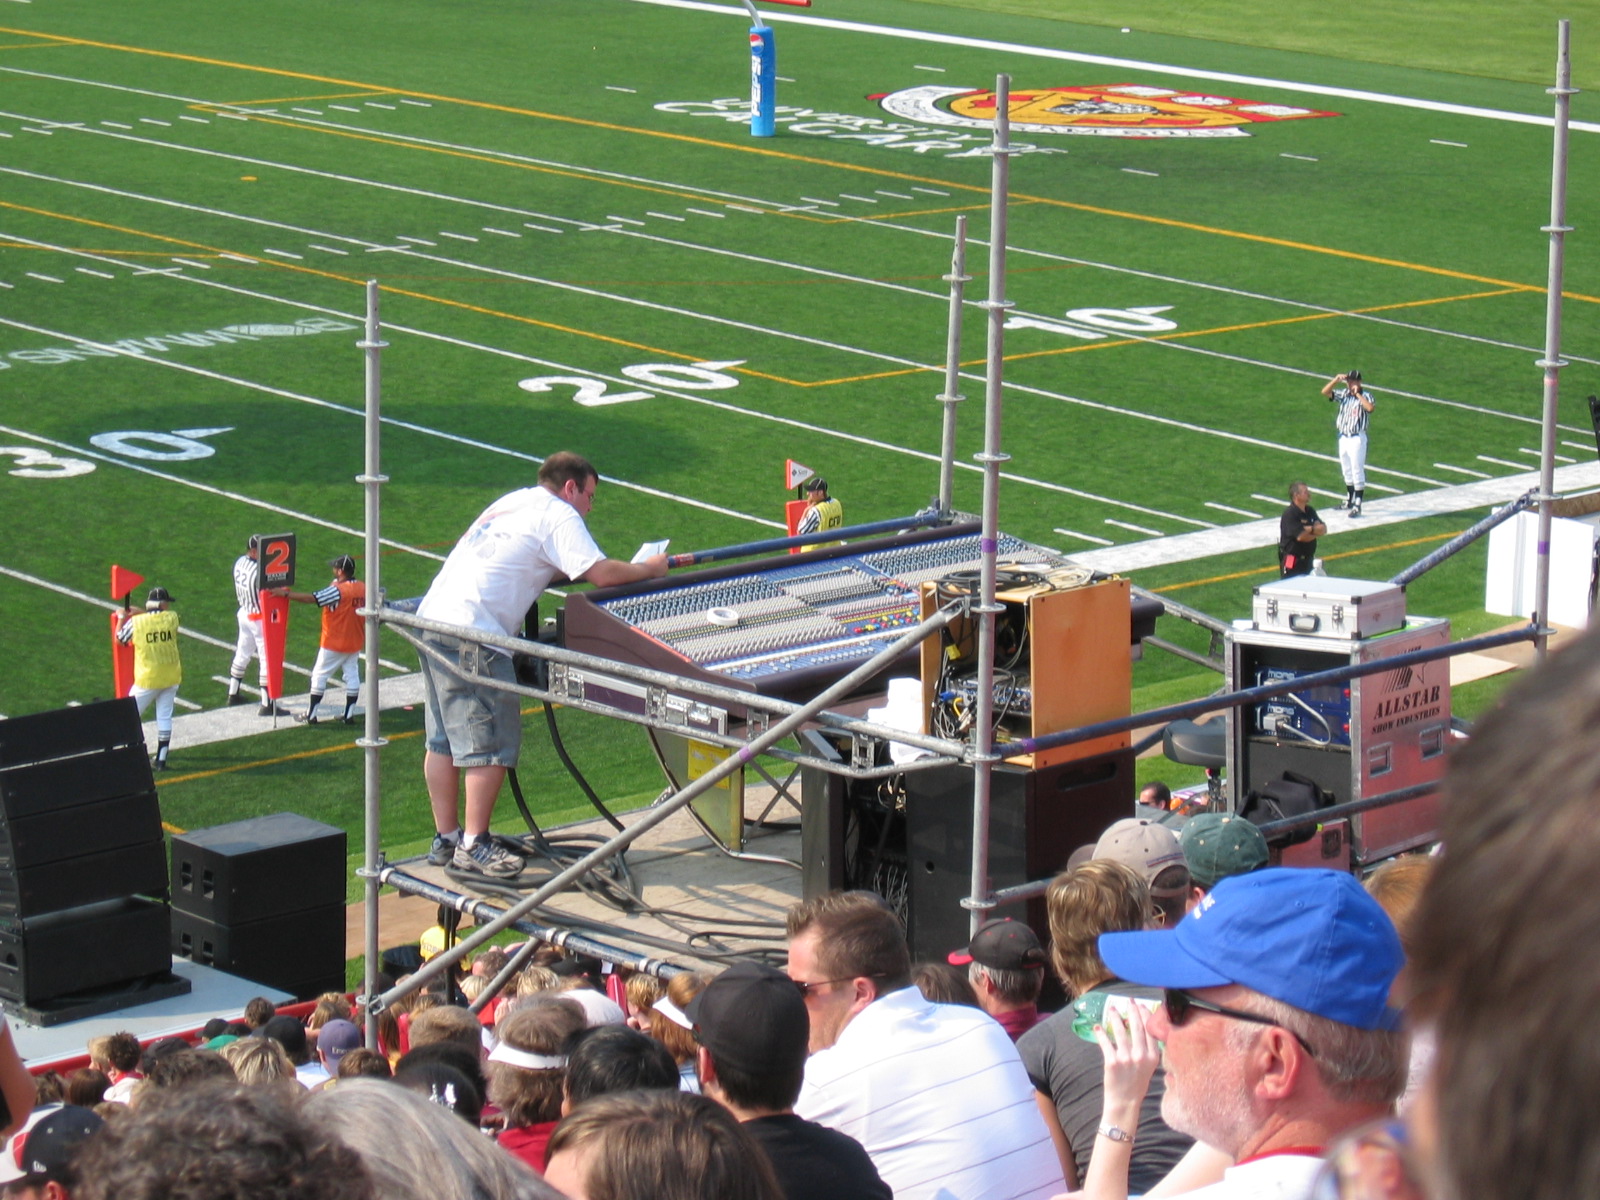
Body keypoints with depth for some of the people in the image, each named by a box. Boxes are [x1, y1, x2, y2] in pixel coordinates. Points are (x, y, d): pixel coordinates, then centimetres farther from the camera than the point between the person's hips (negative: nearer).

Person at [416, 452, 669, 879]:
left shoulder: (516, 502, 24)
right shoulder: (557, 515, -3)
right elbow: (600, 575, -12)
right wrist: (648, 569, 5)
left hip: (433, 618, 9)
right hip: (472, 634, -9)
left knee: (444, 739, 14)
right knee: (491, 743, -4)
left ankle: (446, 839, 20)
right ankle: (473, 846, -3)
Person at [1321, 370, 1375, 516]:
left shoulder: (1365, 396, -9)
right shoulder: (1343, 394, 7)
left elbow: (1369, 408, -30)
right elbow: (1325, 392, -1)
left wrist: (1357, 394, -23)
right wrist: (1336, 380, -13)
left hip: (1357, 439, -7)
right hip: (1343, 437, 7)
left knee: (1357, 471, -6)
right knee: (1347, 471, 18)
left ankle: (1357, 505, -5)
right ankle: (1349, 500, 31)